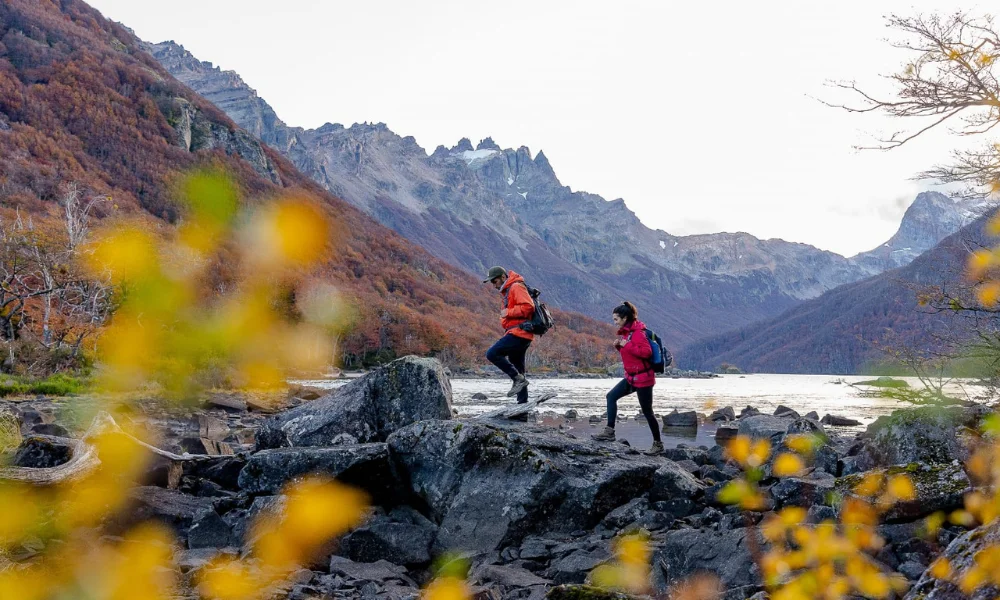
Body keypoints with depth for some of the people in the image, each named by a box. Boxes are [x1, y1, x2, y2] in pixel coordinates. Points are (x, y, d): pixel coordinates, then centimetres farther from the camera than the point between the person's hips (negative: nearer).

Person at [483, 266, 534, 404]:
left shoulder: (516, 287, -7)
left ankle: (518, 378, -17)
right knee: (517, 370, 9)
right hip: (519, 335, 11)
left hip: (518, 333, -11)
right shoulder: (508, 291, 25)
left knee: (492, 354, -18)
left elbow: (528, 307, -19)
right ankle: (522, 402, 8)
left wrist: (508, 312, -15)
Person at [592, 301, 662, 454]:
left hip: (643, 377, -10)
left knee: (647, 411, -2)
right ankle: (609, 431, 9)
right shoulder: (625, 332, 11)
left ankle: (658, 444, 9)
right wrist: (619, 346, 3)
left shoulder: (637, 332, -18)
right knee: (611, 396, 7)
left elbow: (647, 352, -28)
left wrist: (627, 345, -25)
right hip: (631, 377, 10)